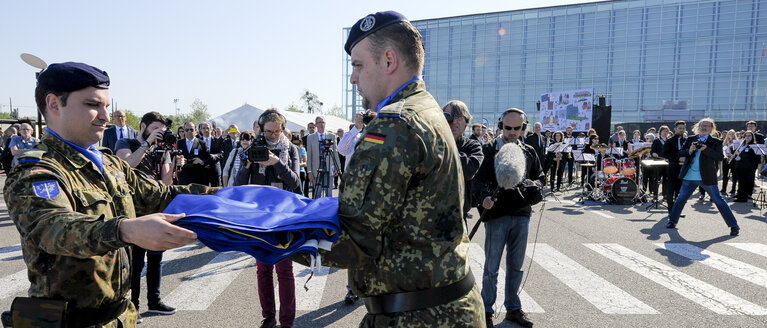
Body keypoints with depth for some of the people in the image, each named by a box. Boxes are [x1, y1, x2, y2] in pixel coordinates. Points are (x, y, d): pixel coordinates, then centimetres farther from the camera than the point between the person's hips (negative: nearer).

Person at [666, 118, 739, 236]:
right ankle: (673, 221, 25)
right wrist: (689, 151, -15)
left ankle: (734, 226, 8)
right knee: (681, 199, 12)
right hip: (689, 176, 3)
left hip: (706, 177, -3)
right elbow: (680, 153, 5)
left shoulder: (715, 142, 1)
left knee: (719, 201, 0)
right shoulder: (690, 139, 10)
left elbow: (720, 157, -12)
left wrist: (706, 149, -23)